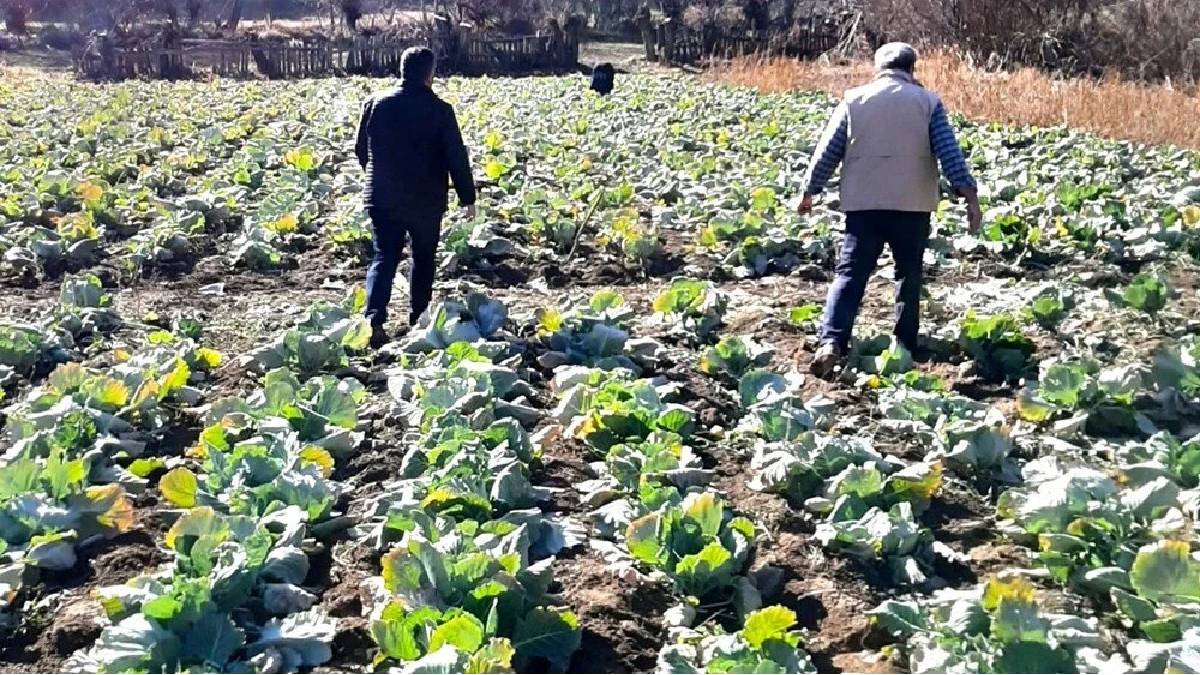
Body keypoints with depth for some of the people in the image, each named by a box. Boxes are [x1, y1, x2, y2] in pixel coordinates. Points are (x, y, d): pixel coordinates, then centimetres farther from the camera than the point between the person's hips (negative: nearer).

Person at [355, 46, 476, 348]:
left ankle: (374, 319, -11)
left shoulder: (376, 103, 1)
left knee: (384, 257, 6)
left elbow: (361, 150, 10)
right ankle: (418, 320, 21)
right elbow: (456, 157, -9)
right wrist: (467, 197, -1)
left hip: (382, 198, 3)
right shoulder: (439, 110, -10)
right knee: (423, 258, 15)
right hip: (426, 200, -2)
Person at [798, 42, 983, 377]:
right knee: (909, 275, 14)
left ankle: (831, 342, -16)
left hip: (863, 203, 0)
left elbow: (828, 151, 6)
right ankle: (905, 346, 18)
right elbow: (950, 152, -4)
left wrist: (810, 191, 16)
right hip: (912, 205, 0)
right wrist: (969, 195, -4)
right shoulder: (928, 101, 3)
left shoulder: (854, 99, 6)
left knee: (850, 274, 0)